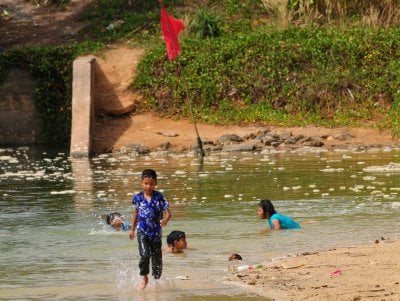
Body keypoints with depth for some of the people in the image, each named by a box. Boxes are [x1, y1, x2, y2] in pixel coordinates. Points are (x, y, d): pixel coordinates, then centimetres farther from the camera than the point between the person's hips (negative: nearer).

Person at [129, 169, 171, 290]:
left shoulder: (159, 197, -8)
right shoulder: (138, 198, -2)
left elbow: (167, 212, -13)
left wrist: (165, 220, -36)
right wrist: (132, 229, 20)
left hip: (156, 232, 0)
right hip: (142, 231, 0)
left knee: (157, 257, 7)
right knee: (145, 254, -18)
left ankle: (156, 280, 25)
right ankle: (144, 279, -1)